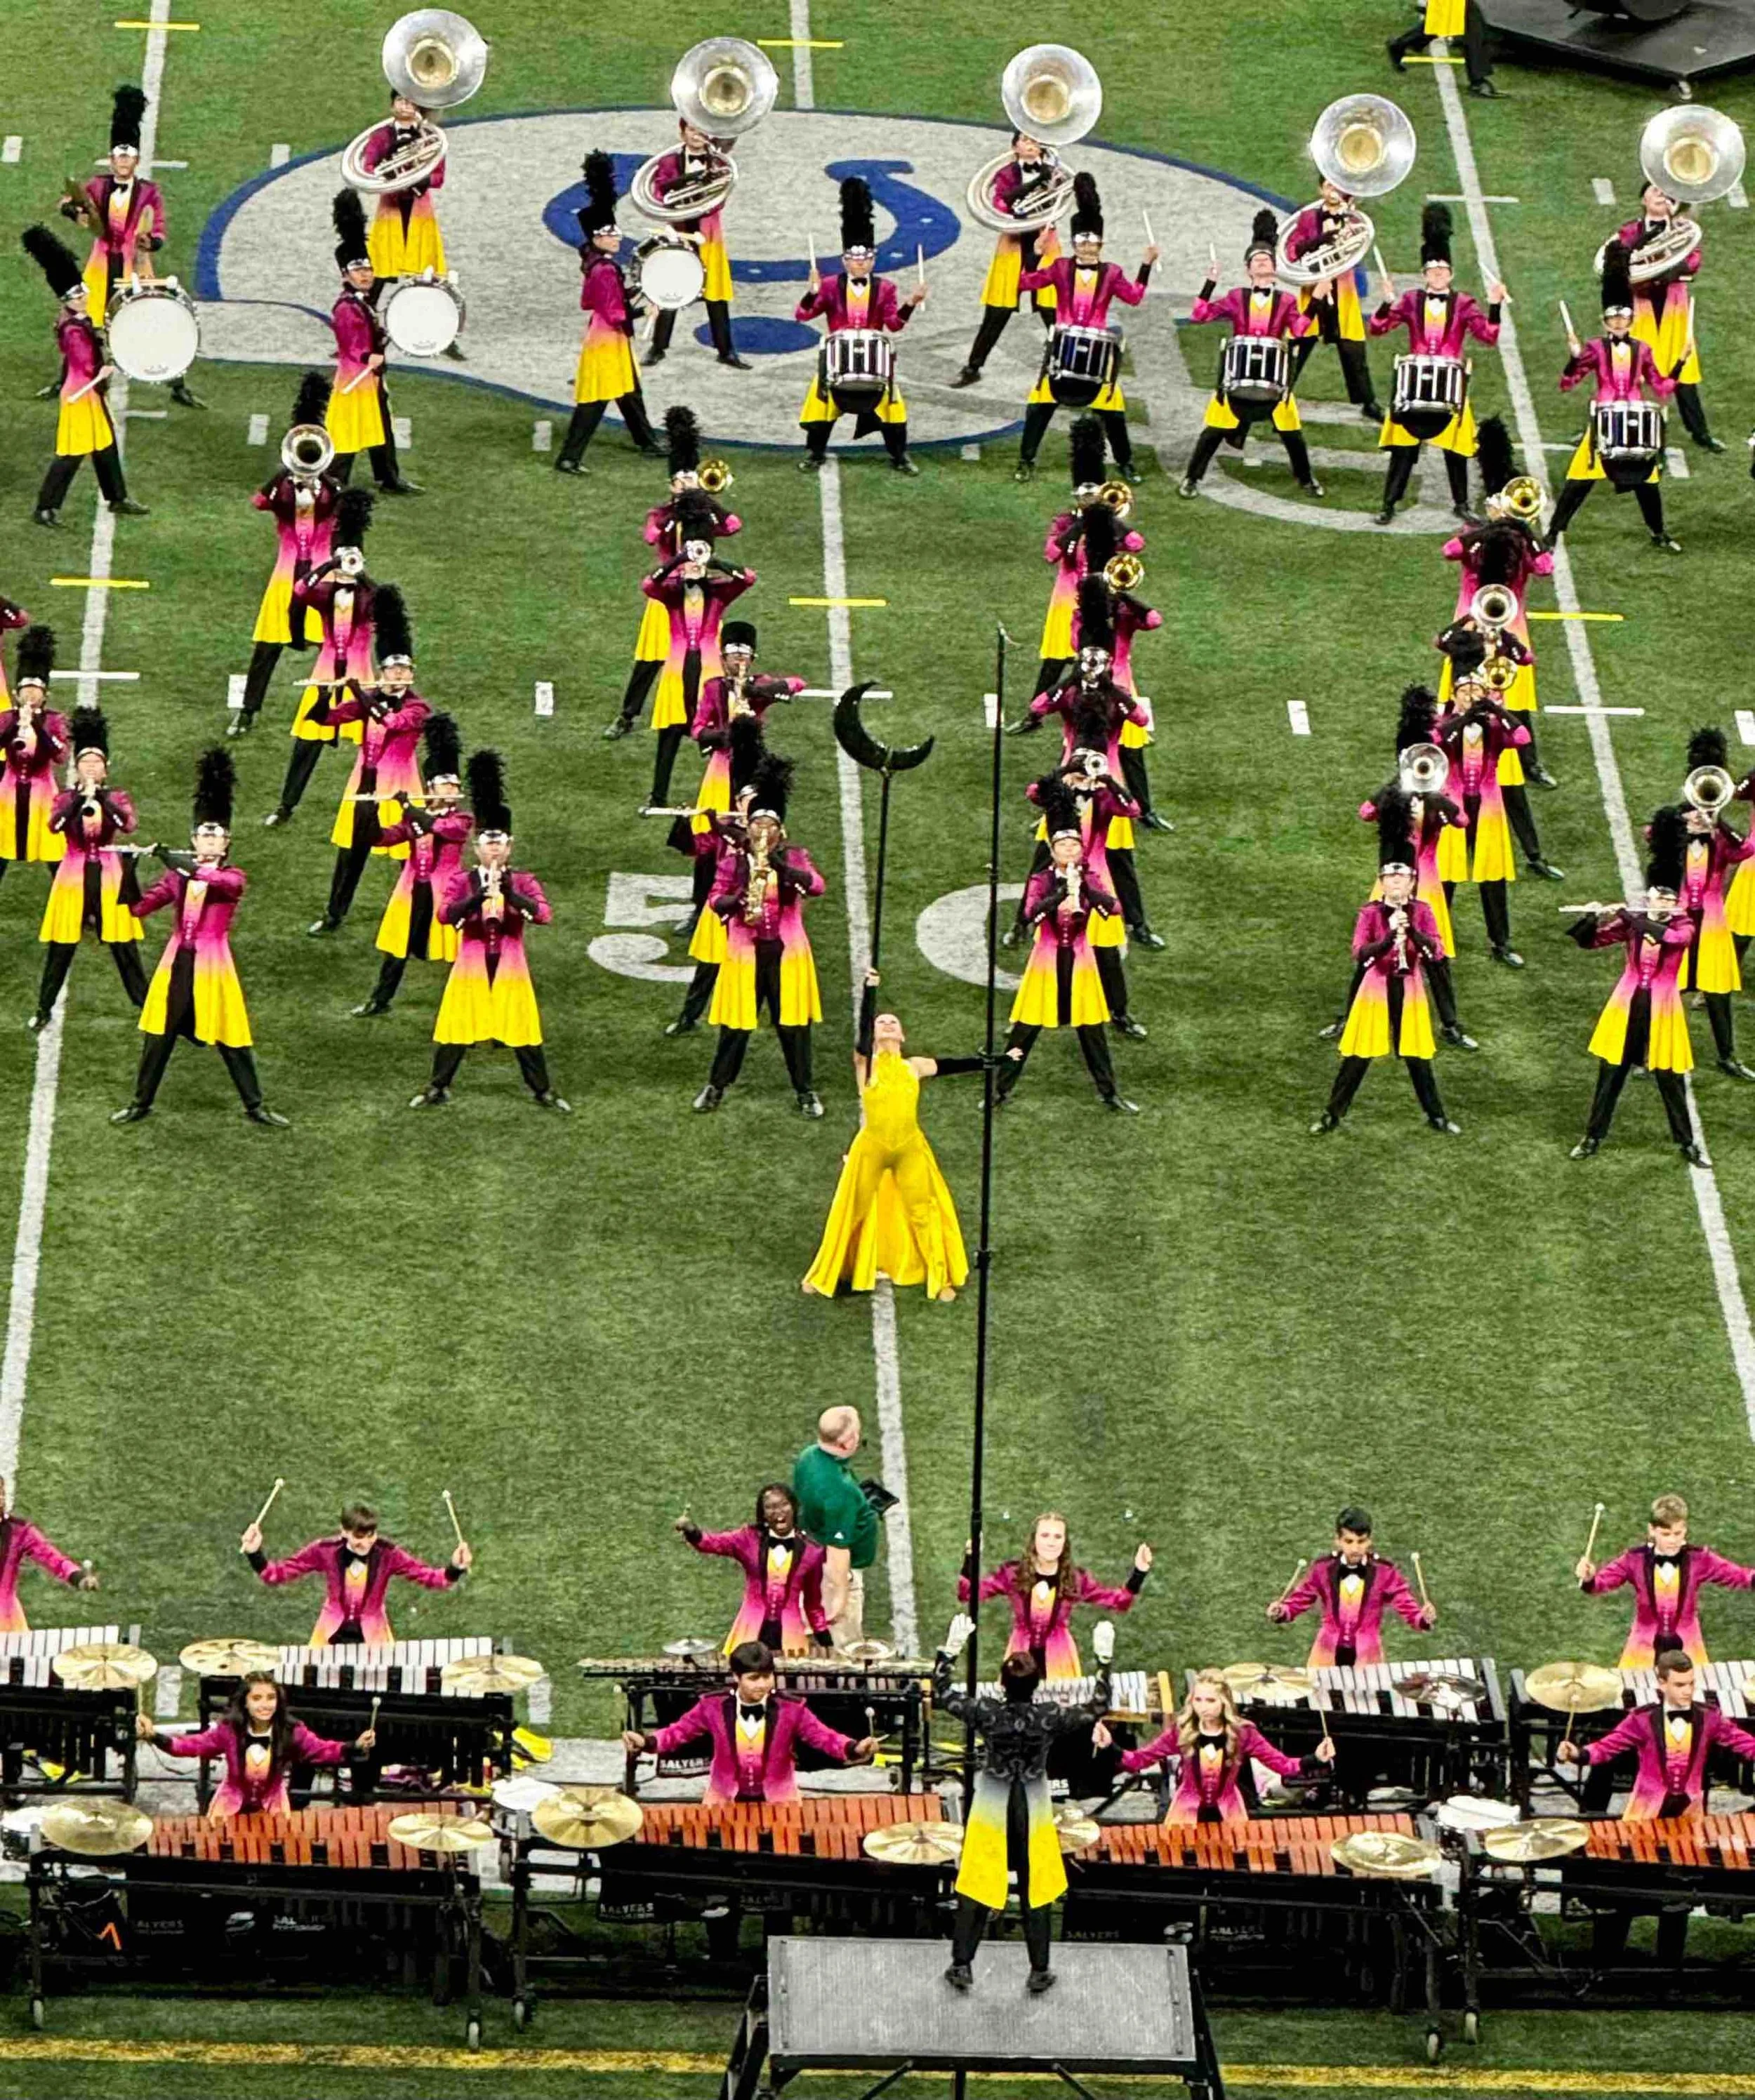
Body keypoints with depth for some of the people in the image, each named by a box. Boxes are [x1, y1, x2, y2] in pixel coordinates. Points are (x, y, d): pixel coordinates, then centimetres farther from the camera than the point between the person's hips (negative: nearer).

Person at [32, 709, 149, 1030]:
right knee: (61, 949, 2)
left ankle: (144, 1003, 12)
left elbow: (128, 825, -18)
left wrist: (100, 796, -24)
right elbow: (55, 825, -18)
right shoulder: (66, 799, 2)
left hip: (110, 876, 0)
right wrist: (81, 797, -26)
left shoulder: (117, 798, 2)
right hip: (74, 877, 0)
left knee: (124, 946, 3)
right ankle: (44, 1009, 11)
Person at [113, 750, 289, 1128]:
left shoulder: (234, 878, -5)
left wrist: (175, 861, -36)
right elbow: (139, 908, 0)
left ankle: (255, 1105, 15)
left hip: (213, 962, -3)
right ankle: (141, 1103, 20)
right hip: (177, 962, 3)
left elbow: (219, 881, -31)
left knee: (231, 1038, 3)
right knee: (159, 1035, 8)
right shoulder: (177, 874, 5)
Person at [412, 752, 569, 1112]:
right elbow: (444, 913, -15)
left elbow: (543, 915, -14)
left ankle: (543, 1092, 15)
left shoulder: (524, 882, 3)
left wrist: (508, 893, -25)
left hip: (510, 970, 0)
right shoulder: (462, 882, 2)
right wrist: (479, 897, -27)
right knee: (456, 1030, 3)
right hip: (471, 967, 0)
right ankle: (437, 1089, 15)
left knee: (523, 1030, 5)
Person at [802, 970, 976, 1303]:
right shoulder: (865, 1062, 1)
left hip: (911, 1147, 2)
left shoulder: (914, 1067, 10)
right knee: (853, 1211, 5)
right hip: (871, 1146, -2)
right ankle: (825, 1277, 20)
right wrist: (870, 988, -24)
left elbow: (953, 1065, 13)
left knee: (925, 1211, 3)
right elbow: (863, 1025, -14)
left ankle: (941, 1280, 15)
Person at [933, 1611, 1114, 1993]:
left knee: (977, 1890, 10)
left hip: (992, 1811, 0)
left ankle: (962, 1966, 13)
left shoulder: (987, 1714, -18)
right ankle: (1039, 1972, 18)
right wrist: (1103, 1660, -1)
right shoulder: (1049, 1717, -18)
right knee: (1036, 1892, 12)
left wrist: (950, 1651, -1)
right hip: (1033, 1811, 0)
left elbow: (941, 1695, -5)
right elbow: (1098, 1709, -4)